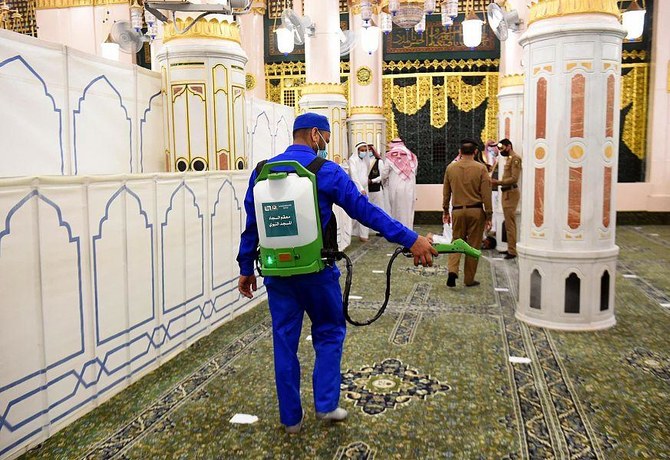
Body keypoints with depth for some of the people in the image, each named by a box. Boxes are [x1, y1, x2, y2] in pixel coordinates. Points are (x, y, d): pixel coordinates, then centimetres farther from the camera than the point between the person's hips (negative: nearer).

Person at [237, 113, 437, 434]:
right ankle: (325, 403, 19)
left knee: (284, 341, 12)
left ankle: (290, 416, 23)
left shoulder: (262, 172, 4)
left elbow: (251, 227, 7)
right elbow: (365, 211, -14)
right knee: (329, 333, 18)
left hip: (277, 271, 4)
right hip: (316, 271, -4)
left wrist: (246, 269, 16)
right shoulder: (326, 171, -9)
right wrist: (411, 240, -13)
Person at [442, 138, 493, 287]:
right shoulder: (481, 168, -6)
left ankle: (452, 270, -6)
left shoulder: (450, 168, 2)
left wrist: (445, 211, 20)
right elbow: (486, 194, -6)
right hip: (476, 211, -2)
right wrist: (489, 215, 1)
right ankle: (469, 279, 14)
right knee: (473, 245, 8)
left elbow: (446, 192, 10)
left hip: (457, 210, 2)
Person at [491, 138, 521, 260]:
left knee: (510, 223, -10)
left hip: (511, 192, -10)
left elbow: (514, 178, -19)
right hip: (506, 192, 10)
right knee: (508, 223, 13)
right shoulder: (509, 158, 19)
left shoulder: (515, 159, -10)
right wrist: (498, 182, 3)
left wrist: (498, 182, -20)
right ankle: (510, 248, 19)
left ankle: (512, 251, -8)